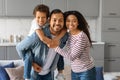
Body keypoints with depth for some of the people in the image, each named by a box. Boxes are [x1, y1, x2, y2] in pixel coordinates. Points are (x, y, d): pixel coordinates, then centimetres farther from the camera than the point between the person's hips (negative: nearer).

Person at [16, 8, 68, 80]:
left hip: (49, 73, 5)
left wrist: (60, 70, 7)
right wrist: (32, 63, -16)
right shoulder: (37, 35, -29)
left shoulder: (64, 37, -13)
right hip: (34, 73, -4)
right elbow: (20, 48, -16)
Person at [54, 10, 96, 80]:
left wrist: (56, 47, -22)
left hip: (86, 71, -7)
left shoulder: (82, 36, -24)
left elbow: (72, 57, -24)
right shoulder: (69, 34, 0)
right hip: (74, 71, 7)